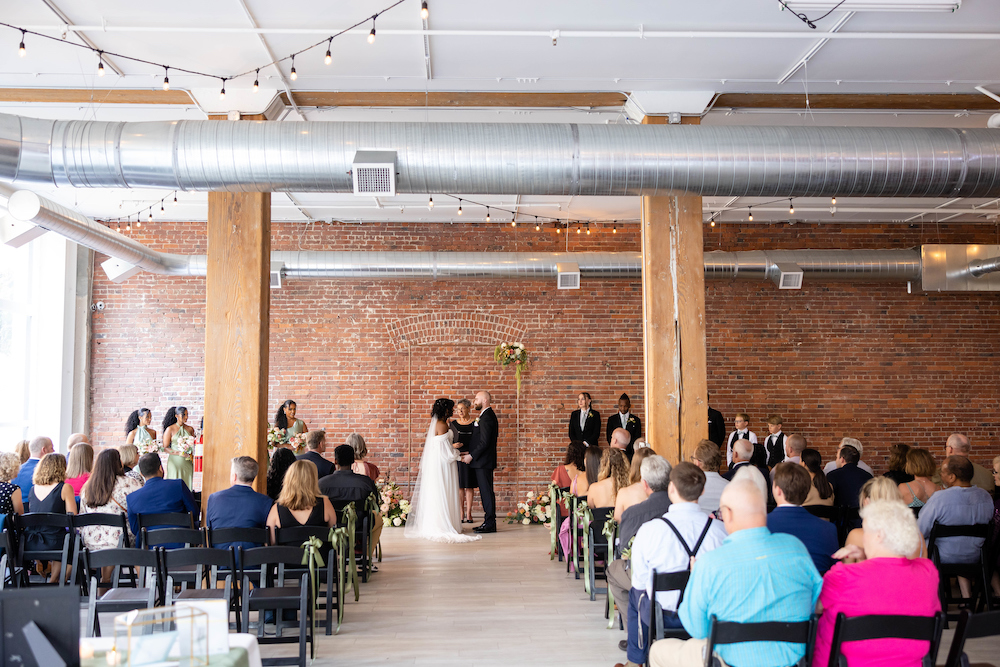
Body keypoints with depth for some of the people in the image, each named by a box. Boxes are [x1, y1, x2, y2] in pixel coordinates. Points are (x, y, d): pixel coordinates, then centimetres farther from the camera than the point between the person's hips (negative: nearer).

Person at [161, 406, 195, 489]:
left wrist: (191, 455, -5)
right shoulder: (170, 429, -1)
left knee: (187, 484, -1)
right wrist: (179, 453, -15)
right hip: (175, 462, -3)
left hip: (187, 462, 3)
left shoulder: (190, 429, 9)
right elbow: (165, 447, -3)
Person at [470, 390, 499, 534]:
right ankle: (489, 522, 16)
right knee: (486, 491, 12)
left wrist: (472, 455, -16)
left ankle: (490, 524, -4)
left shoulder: (486, 417, -16)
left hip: (483, 462, -10)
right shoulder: (488, 415, 17)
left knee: (486, 491, -7)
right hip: (483, 461, 10)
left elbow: (484, 442, -21)